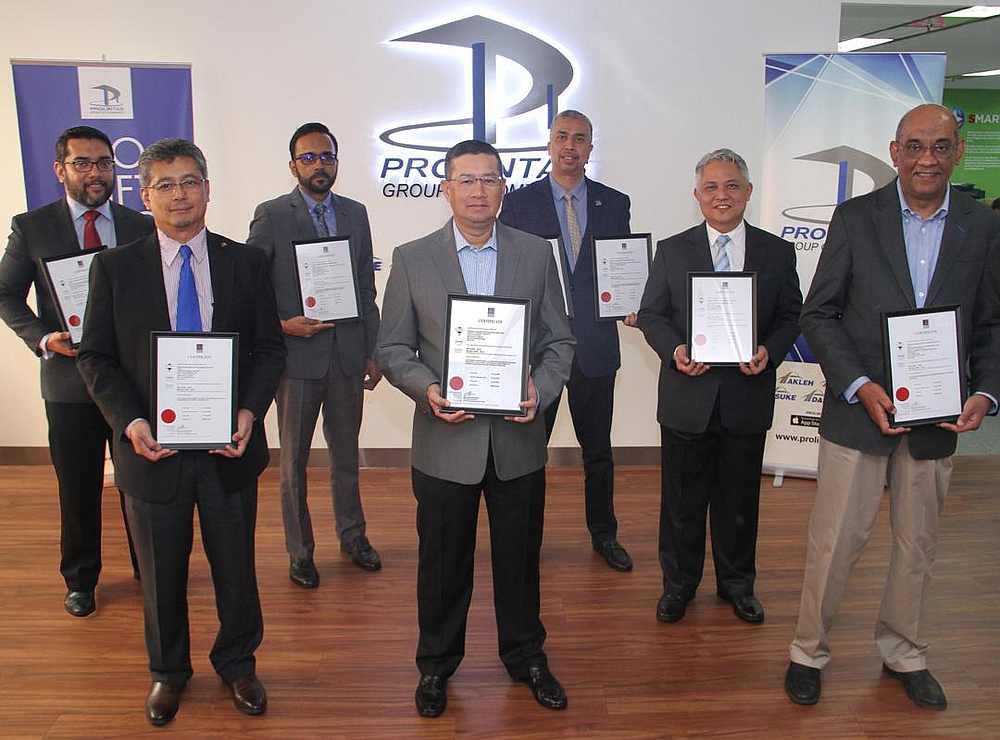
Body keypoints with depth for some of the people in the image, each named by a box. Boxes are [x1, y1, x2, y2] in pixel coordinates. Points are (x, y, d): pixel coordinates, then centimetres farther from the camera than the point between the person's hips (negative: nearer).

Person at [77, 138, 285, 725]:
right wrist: (129, 422, -15)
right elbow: (96, 357, 0)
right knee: (162, 572, 17)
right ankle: (169, 671, 41)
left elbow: (271, 348, 0)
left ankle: (238, 664, 39)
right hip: (152, 445, 0)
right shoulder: (114, 268, -1)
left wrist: (250, 411, -15)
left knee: (236, 566, 15)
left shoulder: (246, 263, -1)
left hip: (229, 444, 0)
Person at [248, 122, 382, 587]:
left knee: (346, 454, 17)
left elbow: (366, 290, 10)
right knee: (294, 461, 8)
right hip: (297, 355, -3)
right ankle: (300, 551, 23)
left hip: (347, 355, 4)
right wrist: (282, 324, -17)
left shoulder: (355, 214, 8)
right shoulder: (271, 216, -4)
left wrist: (373, 352, 8)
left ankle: (352, 535, 34)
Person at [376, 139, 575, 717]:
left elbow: (559, 340, 4)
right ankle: (437, 665, 36)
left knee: (520, 556, 16)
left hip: (518, 439, 1)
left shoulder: (537, 254, 2)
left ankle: (525, 657, 39)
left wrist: (541, 389, -14)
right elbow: (393, 349, 1)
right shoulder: (412, 259, -1)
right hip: (445, 441, -1)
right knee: (443, 561, 14)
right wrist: (426, 388, -18)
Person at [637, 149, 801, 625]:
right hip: (688, 397, -1)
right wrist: (674, 350, -17)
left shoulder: (777, 252, 4)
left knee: (739, 498, 15)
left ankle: (737, 584, 34)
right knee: (682, 500, 11)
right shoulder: (672, 251, 1)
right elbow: (650, 314, 2)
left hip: (748, 397, 1)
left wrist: (770, 351, -13)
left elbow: (790, 316, 7)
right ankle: (678, 583, 30)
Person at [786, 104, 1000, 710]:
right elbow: (819, 313, -4)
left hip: (937, 418, 3)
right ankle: (809, 652, 25)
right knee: (834, 544, 4)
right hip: (858, 411, -2)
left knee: (918, 545, 17)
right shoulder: (856, 217, -4)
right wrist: (860, 385, -15)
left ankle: (905, 654, 38)